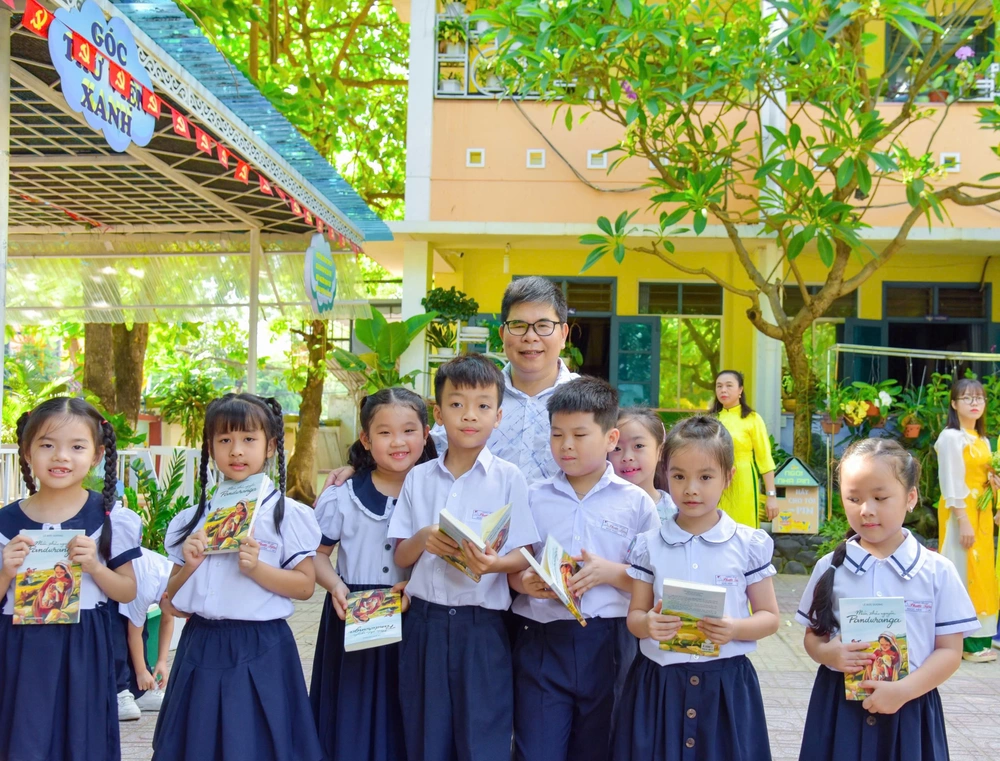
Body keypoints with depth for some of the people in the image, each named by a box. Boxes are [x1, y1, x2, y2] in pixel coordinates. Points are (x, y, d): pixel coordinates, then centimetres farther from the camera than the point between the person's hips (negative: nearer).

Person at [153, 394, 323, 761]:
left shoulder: (288, 514, -5)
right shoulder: (193, 519, 7)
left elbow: (305, 585, -6)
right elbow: (173, 602, 9)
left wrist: (257, 568, -19)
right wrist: (189, 565, -9)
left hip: (260, 651, -3)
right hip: (201, 649, 4)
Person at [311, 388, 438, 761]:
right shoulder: (342, 496, -2)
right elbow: (317, 553, 4)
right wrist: (335, 586, -13)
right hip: (353, 618, 0)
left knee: (405, 726, 9)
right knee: (352, 722, 8)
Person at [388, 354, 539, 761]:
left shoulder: (508, 478, -3)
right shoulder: (418, 478, 5)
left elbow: (522, 556, -4)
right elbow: (401, 556, 7)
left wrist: (493, 562, -25)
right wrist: (423, 539, -14)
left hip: (481, 626, -2)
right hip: (424, 623, 3)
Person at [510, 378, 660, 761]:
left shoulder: (636, 502, -1)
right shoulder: (533, 498, 3)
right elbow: (513, 568, 6)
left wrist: (610, 572, -17)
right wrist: (525, 583, -16)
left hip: (609, 643, 0)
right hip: (542, 642, 0)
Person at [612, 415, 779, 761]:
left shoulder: (749, 544, -3)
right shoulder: (648, 545, 1)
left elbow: (769, 617, 2)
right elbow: (634, 616, 5)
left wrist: (736, 629, -18)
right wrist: (648, 624, -17)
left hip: (725, 683, -1)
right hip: (659, 682, 1)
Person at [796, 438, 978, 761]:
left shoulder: (937, 571, -4)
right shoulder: (830, 567, -1)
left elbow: (949, 650, -3)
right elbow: (813, 635, 7)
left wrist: (903, 691, -16)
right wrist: (827, 653, -15)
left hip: (908, 706, -1)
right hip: (839, 705, 1)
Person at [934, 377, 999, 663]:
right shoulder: (951, 437, -11)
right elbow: (952, 484, -16)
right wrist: (963, 521, -19)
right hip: (960, 512, -8)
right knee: (962, 573, -4)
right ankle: (967, 642, 2)